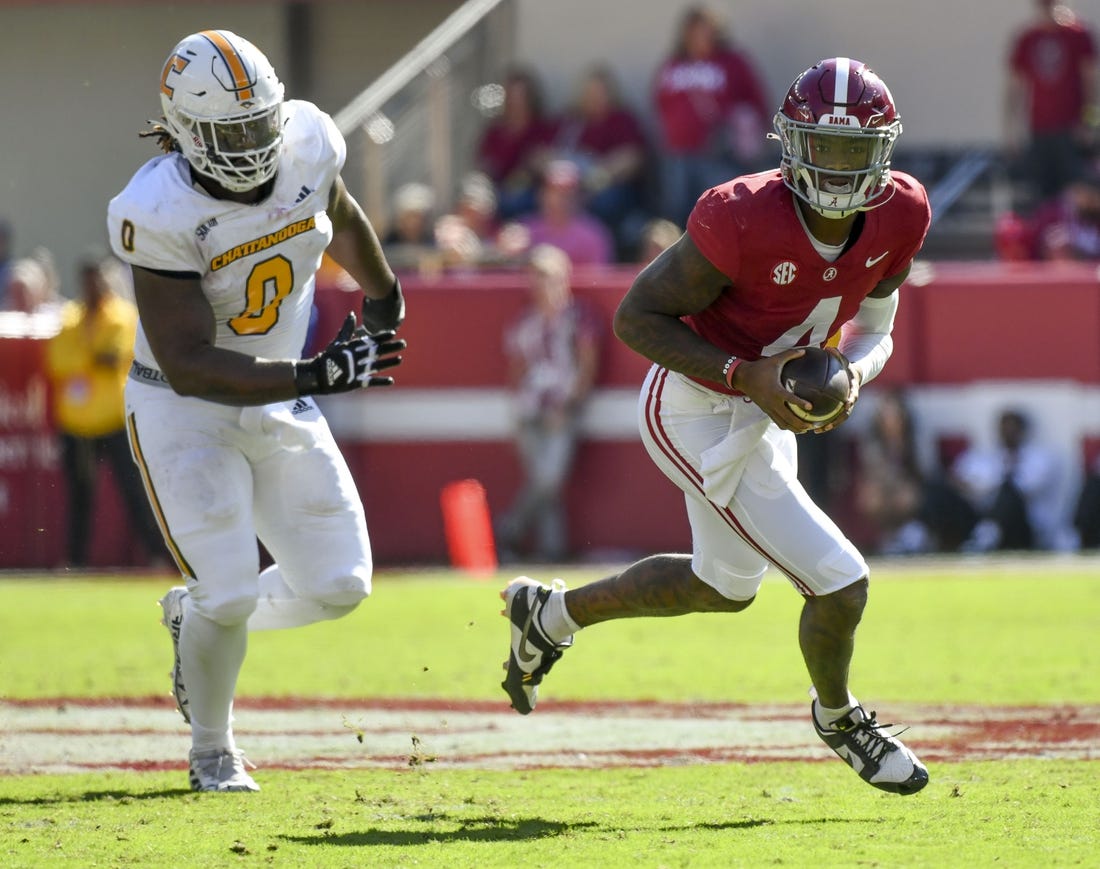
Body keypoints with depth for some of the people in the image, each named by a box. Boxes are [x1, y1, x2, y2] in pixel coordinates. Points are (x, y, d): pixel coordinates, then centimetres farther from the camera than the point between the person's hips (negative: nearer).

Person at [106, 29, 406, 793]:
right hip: (184, 411, -6)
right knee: (232, 595, -12)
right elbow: (188, 365, -30)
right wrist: (315, 375, -37)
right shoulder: (160, 214, -28)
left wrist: (383, 293, 29)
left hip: (281, 409, 6)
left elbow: (340, 216, 13)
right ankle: (212, 749, 17)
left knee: (338, 586, 3)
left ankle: (196, 613, 32)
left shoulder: (306, 144, -13)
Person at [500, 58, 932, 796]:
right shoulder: (745, 221, -31)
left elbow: (874, 330, 6)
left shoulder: (898, 217, -12)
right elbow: (636, 317, -23)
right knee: (838, 583, -10)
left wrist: (853, 375, -17)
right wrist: (747, 377, -30)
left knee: (726, 587, 28)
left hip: (761, 410, 8)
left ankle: (552, 613, 47)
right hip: (698, 420, -8)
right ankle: (839, 718, 22)